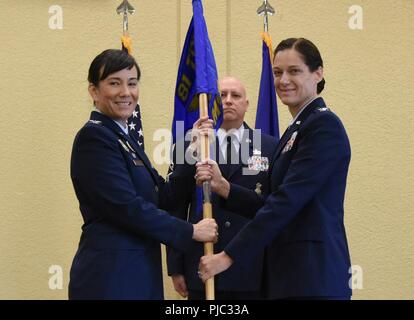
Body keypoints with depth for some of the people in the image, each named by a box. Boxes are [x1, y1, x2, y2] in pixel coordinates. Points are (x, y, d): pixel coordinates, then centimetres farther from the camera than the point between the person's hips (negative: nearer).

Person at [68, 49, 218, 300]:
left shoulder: (123, 138, 15)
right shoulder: (94, 137, -12)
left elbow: (163, 197, 11)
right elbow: (127, 208, -19)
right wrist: (191, 231, -12)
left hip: (139, 273, 9)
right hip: (109, 278, -9)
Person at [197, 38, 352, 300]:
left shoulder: (324, 126, -12)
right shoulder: (297, 128, 17)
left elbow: (287, 200, -18)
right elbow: (275, 200, 12)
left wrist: (229, 256, -18)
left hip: (313, 271, -9)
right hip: (291, 269, 9)